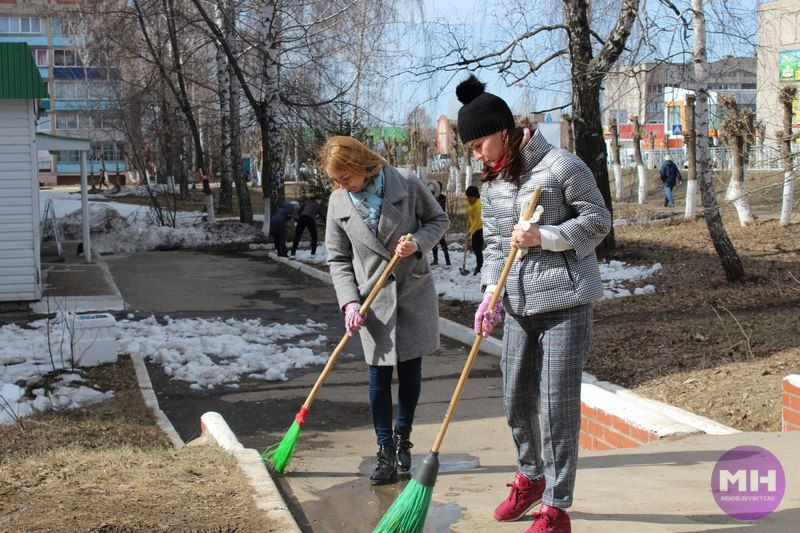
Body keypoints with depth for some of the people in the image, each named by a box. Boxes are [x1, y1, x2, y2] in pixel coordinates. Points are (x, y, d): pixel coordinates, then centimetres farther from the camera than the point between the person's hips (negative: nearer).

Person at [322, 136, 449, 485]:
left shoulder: (406, 184, -9)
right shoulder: (338, 202, -2)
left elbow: (439, 220, 3)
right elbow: (338, 260, 2)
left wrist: (417, 243, -16)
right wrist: (349, 302, -10)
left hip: (414, 292, -1)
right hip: (374, 299, 1)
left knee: (410, 371, 8)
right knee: (380, 375, 1)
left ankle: (403, 438, 27)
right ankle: (386, 452, 11)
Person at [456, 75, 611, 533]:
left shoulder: (561, 165, -10)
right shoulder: (492, 183, 10)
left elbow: (598, 220, -6)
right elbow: (494, 244, 11)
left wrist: (544, 236, -19)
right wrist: (490, 296, -3)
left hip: (565, 303, -7)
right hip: (519, 305, 7)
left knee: (558, 407, -4)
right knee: (516, 401, 15)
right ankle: (530, 477, 40)